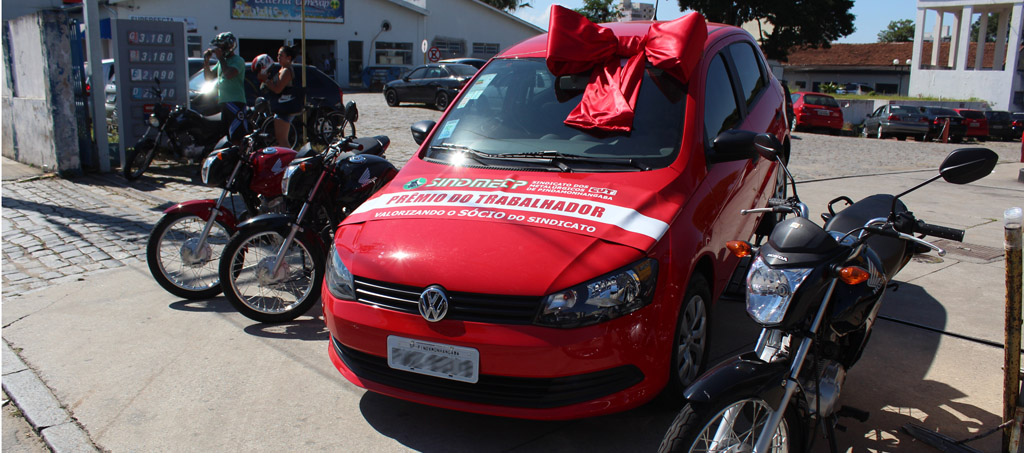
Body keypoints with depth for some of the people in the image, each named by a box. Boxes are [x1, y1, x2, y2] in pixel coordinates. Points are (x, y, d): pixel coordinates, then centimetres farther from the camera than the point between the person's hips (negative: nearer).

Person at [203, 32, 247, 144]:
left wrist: (220, 58, -15)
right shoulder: (221, 62, 20)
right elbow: (209, 77, 23)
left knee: (238, 138, -17)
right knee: (227, 136, 14)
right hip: (223, 103, 10)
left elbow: (229, 74, -24)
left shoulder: (238, 61, -7)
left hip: (236, 103, -10)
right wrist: (206, 61, 9)